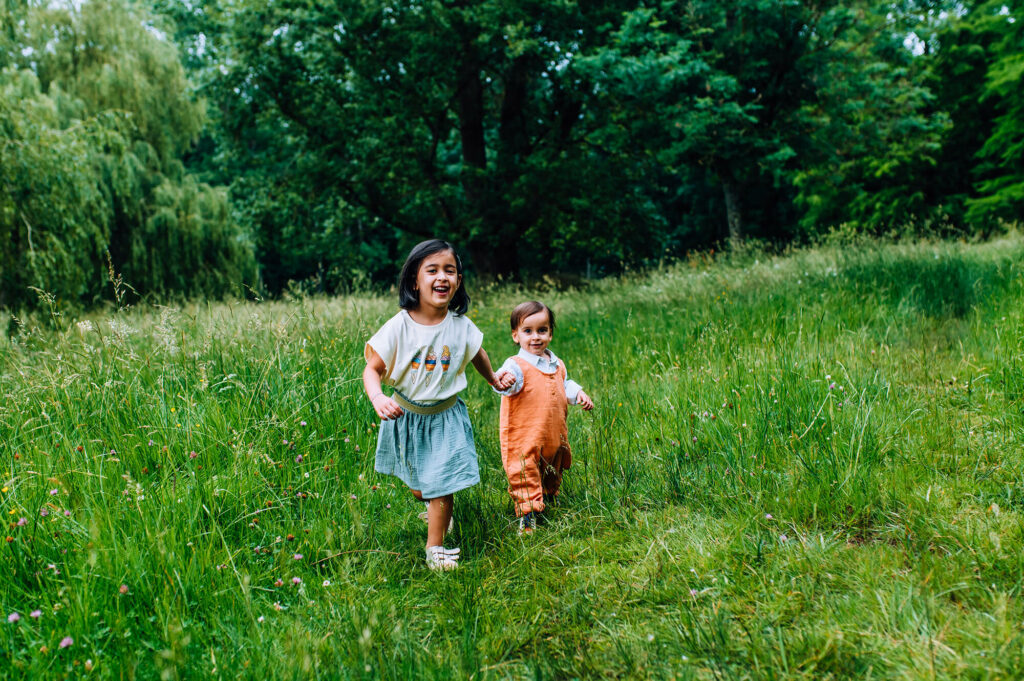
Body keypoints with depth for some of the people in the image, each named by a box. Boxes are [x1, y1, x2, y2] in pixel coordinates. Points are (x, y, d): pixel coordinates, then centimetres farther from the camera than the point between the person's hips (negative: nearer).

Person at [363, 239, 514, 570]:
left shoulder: (461, 325, -12)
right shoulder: (399, 326, -19)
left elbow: (477, 354, 10)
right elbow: (373, 369, -15)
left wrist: (494, 380, 24)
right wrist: (378, 398, -34)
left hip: (446, 415, 0)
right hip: (406, 415, 0)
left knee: (443, 484, -4)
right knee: (419, 488, 18)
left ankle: (435, 547, 17)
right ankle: (435, 509, 53)